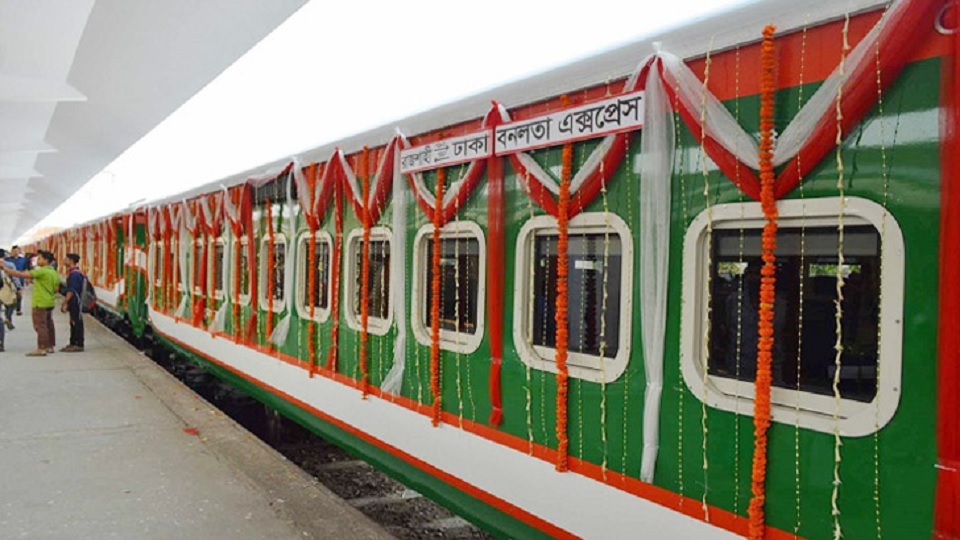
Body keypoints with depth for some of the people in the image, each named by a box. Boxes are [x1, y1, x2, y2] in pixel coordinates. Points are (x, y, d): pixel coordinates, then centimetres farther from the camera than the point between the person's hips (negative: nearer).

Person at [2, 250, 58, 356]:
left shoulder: (41, 272, -16)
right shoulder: (54, 273, 10)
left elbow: (22, 275, -20)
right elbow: (56, 289, 13)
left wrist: (4, 268, -16)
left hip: (40, 303, -9)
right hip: (50, 303, 9)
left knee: (40, 326, -7)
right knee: (49, 325, 15)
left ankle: (42, 348, -8)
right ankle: (50, 346, 22)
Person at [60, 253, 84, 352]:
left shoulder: (74, 274, -17)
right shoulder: (71, 273, 15)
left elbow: (71, 291, -22)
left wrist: (65, 303, -21)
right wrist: (65, 303, 21)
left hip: (75, 302, -10)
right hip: (73, 302, 10)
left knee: (77, 323, -5)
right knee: (73, 322, 14)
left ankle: (79, 345, -2)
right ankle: (73, 343, 21)